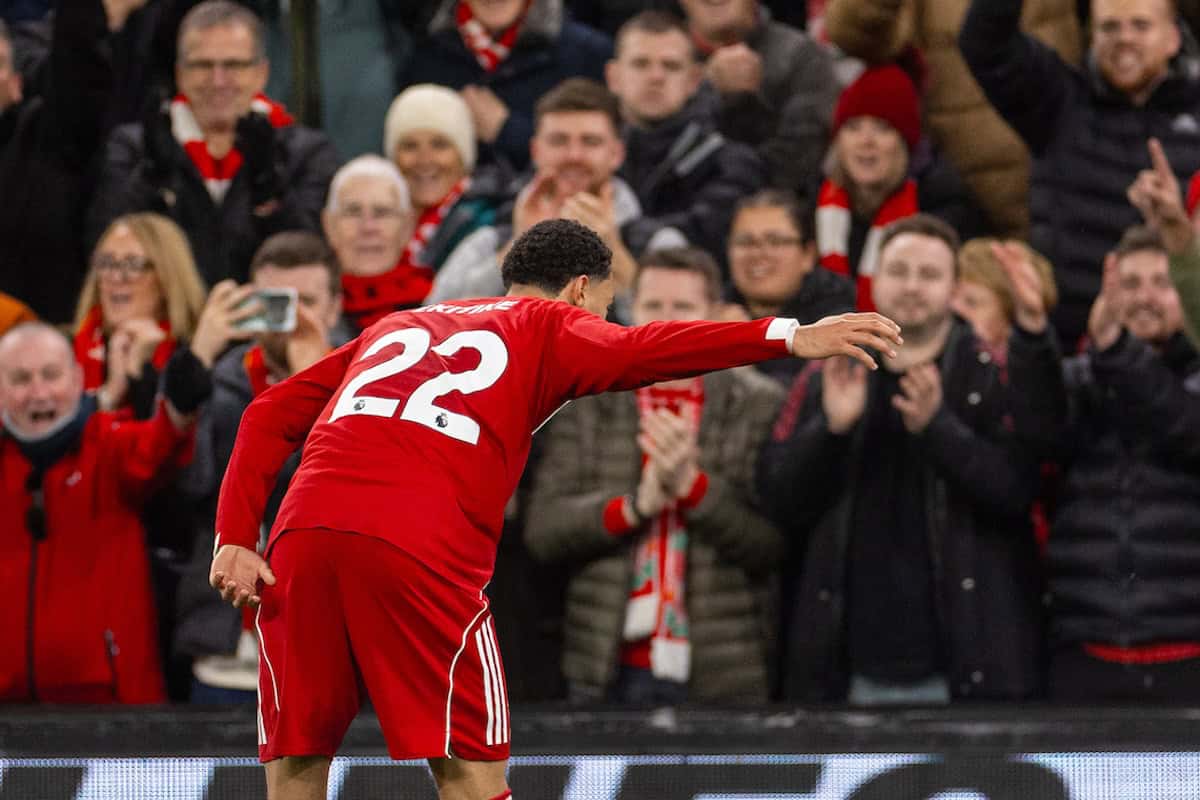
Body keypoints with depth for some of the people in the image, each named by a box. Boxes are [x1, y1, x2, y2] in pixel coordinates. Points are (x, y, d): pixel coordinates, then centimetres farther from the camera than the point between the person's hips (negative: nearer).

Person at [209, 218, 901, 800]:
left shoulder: (395, 326, 32)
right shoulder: (547, 328, 17)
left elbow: (271, 415, 24)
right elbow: (637, 354, -4)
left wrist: (236, 539, 16)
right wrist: (789, 337, -10)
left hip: (305, 527, 5)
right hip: (418, 544, -5)